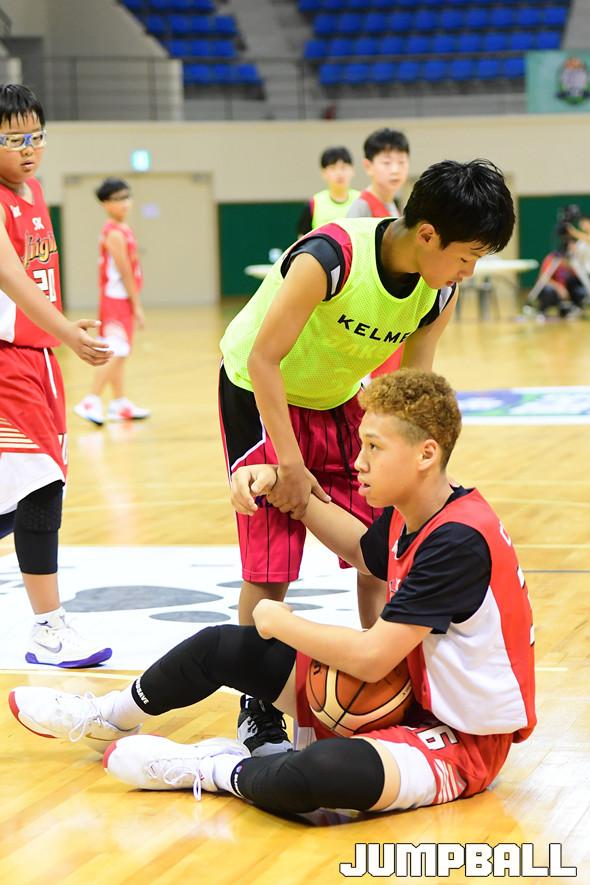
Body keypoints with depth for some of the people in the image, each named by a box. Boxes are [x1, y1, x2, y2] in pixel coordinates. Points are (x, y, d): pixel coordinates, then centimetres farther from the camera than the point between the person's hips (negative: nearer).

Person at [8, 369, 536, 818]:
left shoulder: (459, 538, -27)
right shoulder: (405, 515, 2)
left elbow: (371, 658, -28)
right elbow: (363, 551, 29)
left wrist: (279, 622, -11)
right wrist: (282, 487, 16)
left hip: (462, 739, -9)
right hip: (406, 696, 9)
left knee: (320, 774, -41)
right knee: (224, 646, 12)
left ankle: (209, 770, -10)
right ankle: (109, 717, 38)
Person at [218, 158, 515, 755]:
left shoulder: (440, 290, -15)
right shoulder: (330, 258, -35)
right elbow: (264, 359, -29)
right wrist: (291, 464, -26)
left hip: (335, 399, 6)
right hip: (260, 392, -6)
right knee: (269, 562, -9)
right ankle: (257, 708, 5)